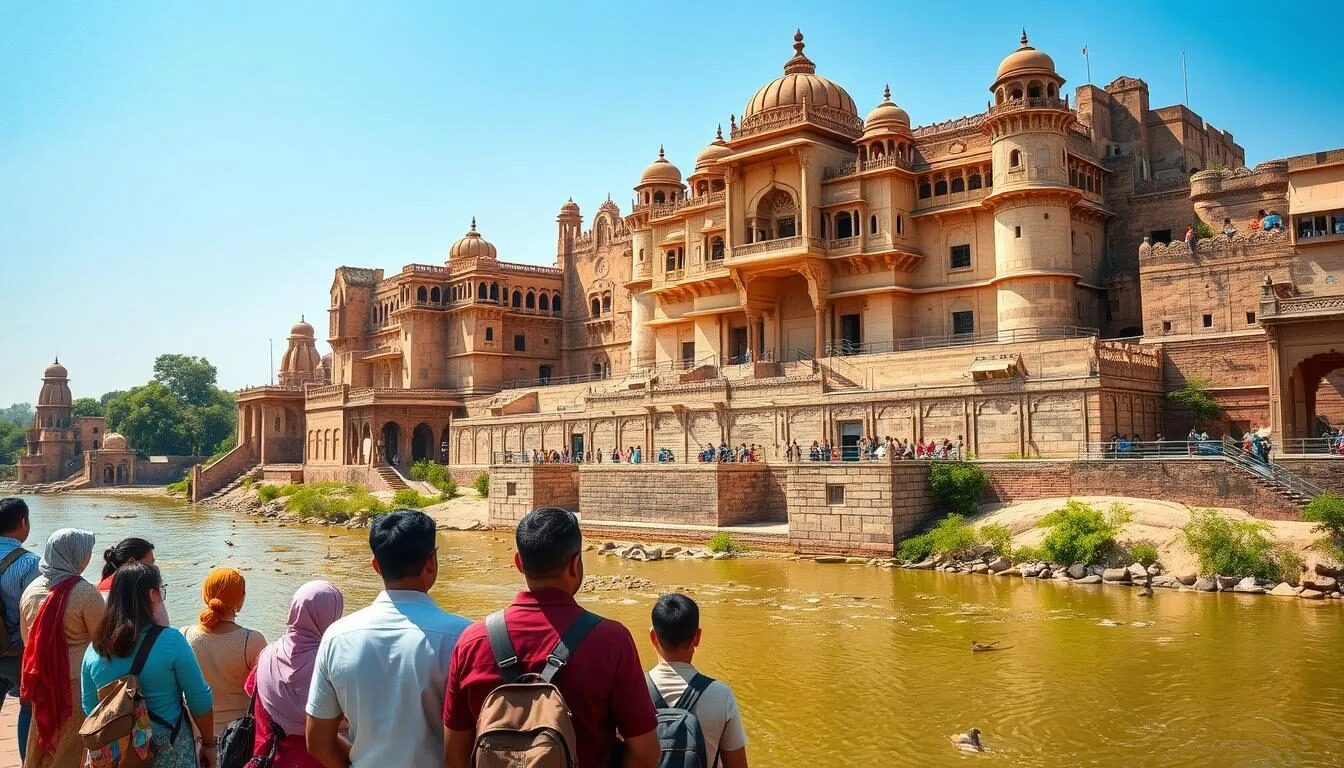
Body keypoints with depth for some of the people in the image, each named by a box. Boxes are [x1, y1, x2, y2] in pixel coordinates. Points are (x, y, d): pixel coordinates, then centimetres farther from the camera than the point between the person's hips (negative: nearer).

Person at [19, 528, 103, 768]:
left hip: (41, 678, 6)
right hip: (76, 679, -6)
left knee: (40, 743, 20)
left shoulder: (31, 590, 2)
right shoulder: (85, 592, -19)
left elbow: (27, 639, 13)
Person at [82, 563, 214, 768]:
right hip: (168, 751, -4)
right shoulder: (171, 641, -16)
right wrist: (209, 744, 1)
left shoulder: (94, 649, -3)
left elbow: (90, 708, 5)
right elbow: (200, 700, -12)